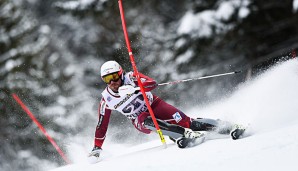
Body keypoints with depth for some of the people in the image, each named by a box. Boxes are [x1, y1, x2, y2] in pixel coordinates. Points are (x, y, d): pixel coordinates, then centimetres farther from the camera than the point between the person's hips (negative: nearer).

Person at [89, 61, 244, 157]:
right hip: (140, 120, 2)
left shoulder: (130, 78, -17)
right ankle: (186, 134, -42)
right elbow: (101, 126, 3)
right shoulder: (106, 100, -8)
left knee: (182, 121, -23)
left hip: (155, 105, -1)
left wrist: (133, 89, -47)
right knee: (146, 121, -35)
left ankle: (224, 126, -17)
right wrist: (97, 148, 3)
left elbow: (152, 83, -32)